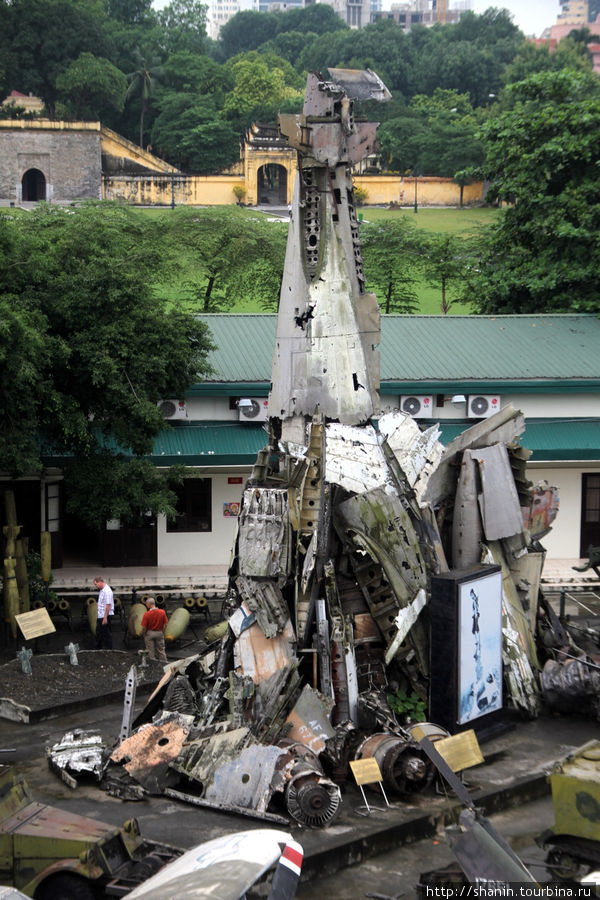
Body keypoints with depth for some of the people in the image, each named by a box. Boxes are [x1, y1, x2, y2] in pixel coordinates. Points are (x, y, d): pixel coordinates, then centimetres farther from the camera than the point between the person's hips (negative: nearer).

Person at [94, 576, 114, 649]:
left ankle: (109, 650, 5)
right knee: (99, 634, 15)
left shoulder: (107, 591, -18)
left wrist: (105, 617, -24)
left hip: (106, 616, -10)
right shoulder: (101, 590, 13)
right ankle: (98, 649, 23)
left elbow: (108, 605, -22)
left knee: (107, 634, -2)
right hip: (100, 616, 10)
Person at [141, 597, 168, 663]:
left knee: (151, 651, 10)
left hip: (150, 633, -3)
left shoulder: (147, 614, -20)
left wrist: (144, 635, 1)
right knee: (161, 650, 16)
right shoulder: (162, 612, -10)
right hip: (159, 633, 3)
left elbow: (144, 627, -16)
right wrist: (162, 632, 11)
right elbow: (165, 624, -3)